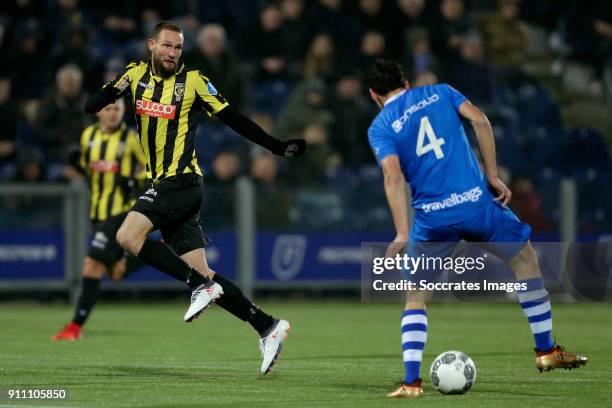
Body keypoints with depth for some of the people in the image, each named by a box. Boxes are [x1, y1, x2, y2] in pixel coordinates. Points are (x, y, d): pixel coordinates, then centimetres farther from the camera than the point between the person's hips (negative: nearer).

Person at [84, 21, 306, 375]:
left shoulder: (194, 82, -3)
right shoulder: (137, 74, 11)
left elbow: (234, 120, 1)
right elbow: (92, 105, 12)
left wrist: (277, 147, -3)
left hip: (182, 181, -6)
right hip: (163, 185, 6)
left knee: (128, 237, -23)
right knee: (201, 273, 0)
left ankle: (200, 285, -18)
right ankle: (267, 326, 1)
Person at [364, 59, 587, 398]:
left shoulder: (380, 128, 6)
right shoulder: (439, 93, 14)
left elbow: (394, 176, -9)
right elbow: (479, 120, -2)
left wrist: (402, 234, -15)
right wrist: (493, 176, 2)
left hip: (431, 217, -1)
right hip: (475, 200, 1)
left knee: (415, 299, 14)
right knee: (525, 259, 23)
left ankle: (411, 381, 1)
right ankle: (547, 351, 25)